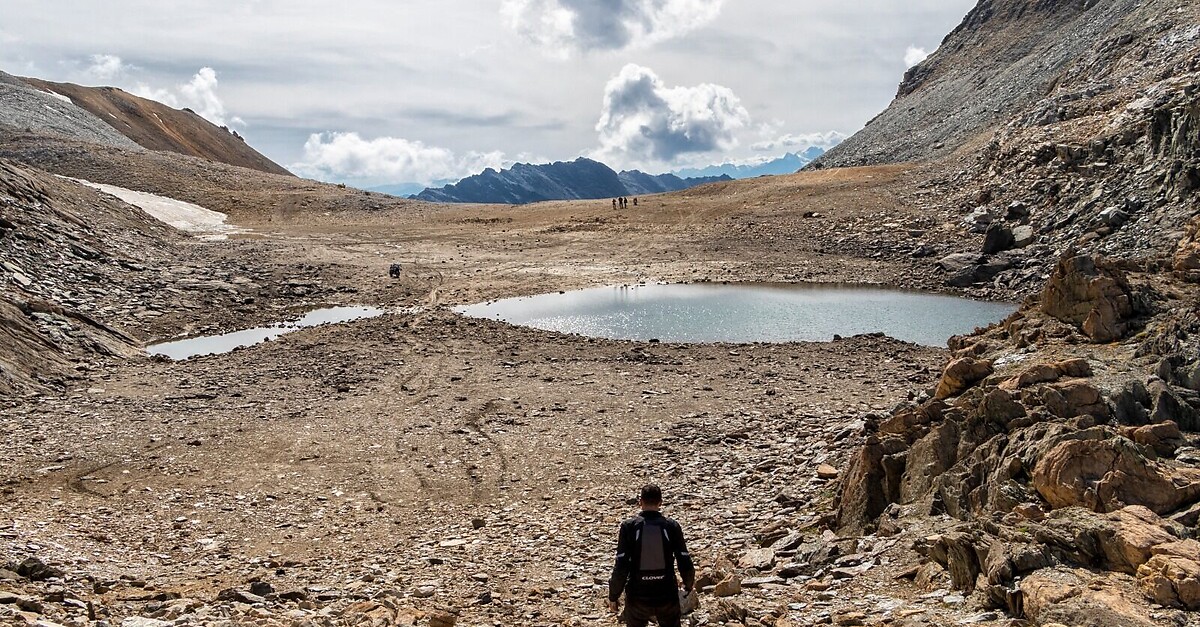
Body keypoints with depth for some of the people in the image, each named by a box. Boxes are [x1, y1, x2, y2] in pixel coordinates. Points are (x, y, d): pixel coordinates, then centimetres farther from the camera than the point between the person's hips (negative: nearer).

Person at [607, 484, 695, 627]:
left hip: (637, 598, -1)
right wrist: (688, 585, 16)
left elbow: (621, 567, -13)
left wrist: (613, 595, 1)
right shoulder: (672, 526, -6)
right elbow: (686, 566, -5)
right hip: (667, 598, 1)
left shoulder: (629, 526, -9)